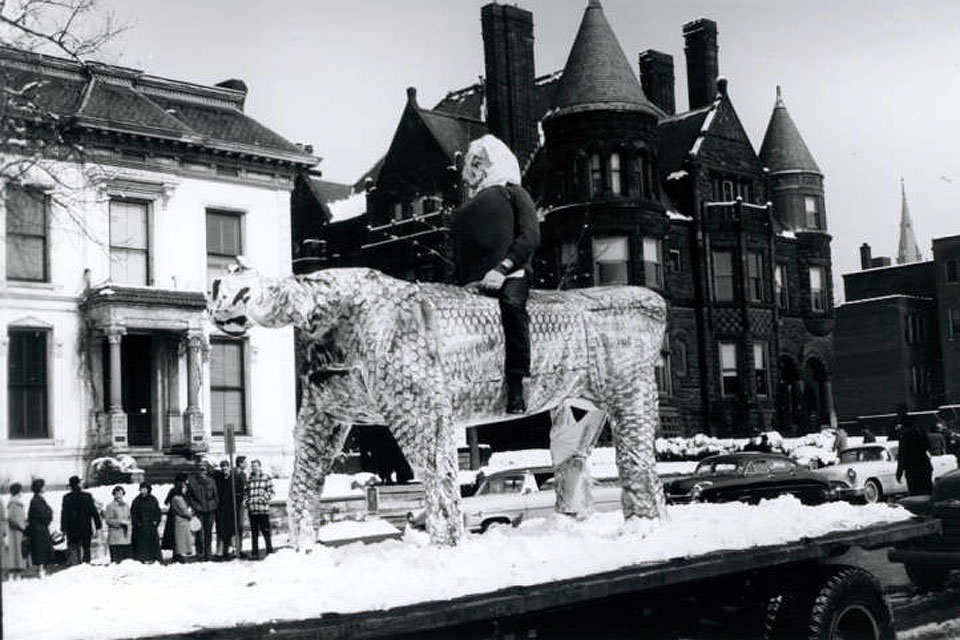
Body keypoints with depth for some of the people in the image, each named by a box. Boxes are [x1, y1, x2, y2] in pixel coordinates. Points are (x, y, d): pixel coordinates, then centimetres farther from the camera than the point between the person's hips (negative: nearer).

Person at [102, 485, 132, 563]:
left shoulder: (126, 506, 15)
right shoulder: (110, 506, -3)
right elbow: (108, 520, -8)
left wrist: (130, 529, 9)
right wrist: (120, 522, -14)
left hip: (126, 536, 6)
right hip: (115, 537, -6)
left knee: (127, 557, 5)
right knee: (116, 559, -9)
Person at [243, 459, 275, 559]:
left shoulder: (267, 478, 2)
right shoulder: (249, 479, 13)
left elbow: (271, 492, -1)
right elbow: (245, 492, 17)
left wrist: (264, 496, -19)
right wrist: (245, 499, -2)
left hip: (263, 509, -4)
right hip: (252, 510, 4)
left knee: (265, 530, -3)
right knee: (254, 532, 8)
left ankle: (270, 551, 7)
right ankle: (255, 553, 14)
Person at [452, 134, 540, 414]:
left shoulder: (513, 193, 15)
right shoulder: (465, 208, 31)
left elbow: (530, 237, 0)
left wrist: (502, 268, -14)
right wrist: (461, 283, 4)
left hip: (510, 274, -6)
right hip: (472, 281, 6)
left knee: (512, 303, -36)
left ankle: (516, 388, -36)